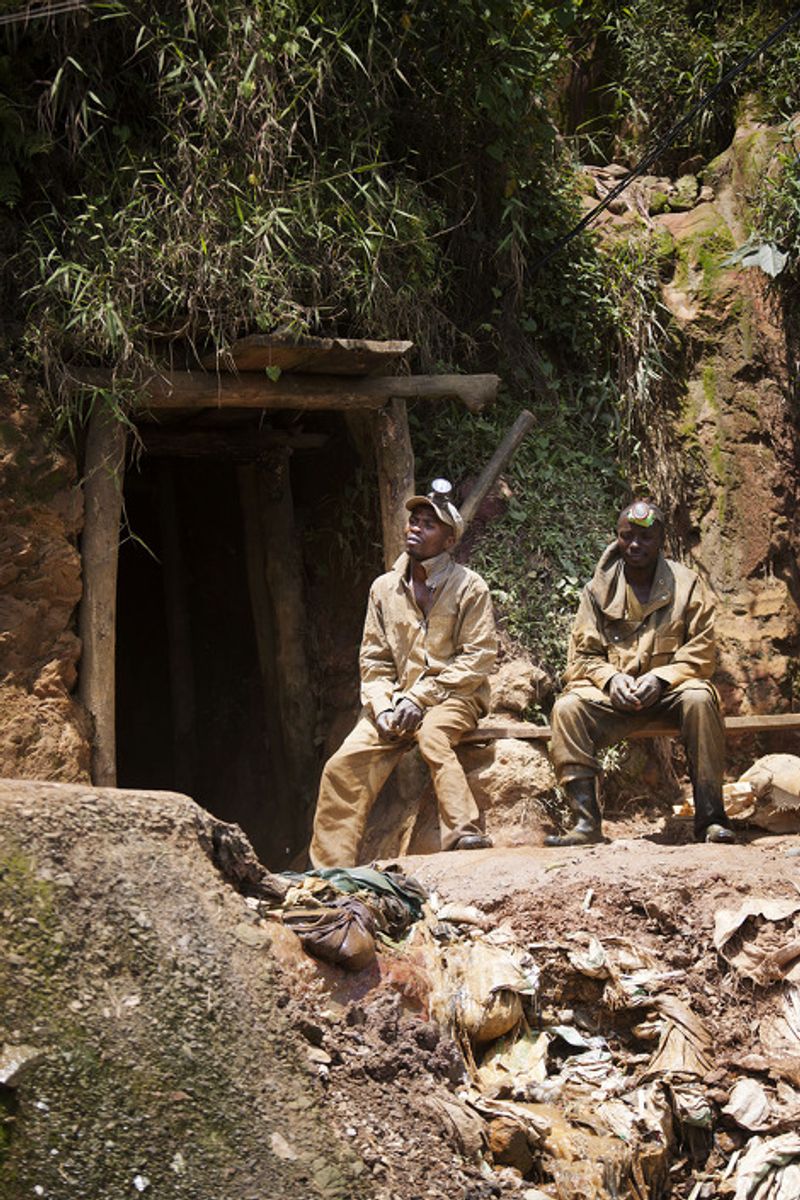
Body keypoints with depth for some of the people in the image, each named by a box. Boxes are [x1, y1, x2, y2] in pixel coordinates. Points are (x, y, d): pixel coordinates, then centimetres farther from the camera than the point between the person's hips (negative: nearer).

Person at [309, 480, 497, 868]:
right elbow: (373, 659, 11)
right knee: (344, 764, -18)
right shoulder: (384, 588, 11)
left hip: (453, 695, -4)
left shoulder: (469, 587, -3)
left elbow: (478, 658, -9)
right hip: (396, 700, 4)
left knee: (431, 733, -38)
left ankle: (464, 835, -40)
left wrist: (419, 699, -17)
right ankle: (330, 869, -14)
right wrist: (382, 707, -8)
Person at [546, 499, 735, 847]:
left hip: (669, 688, -2)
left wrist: (660, 678, -19)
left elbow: (700, 653, -3)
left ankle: (710, 819, -32)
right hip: (613, 692, 2)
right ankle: (586, 822, -30)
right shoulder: (599, 589, 8)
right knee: (567, 707, -27)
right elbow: (582, 655, 6)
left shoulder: (687, 584, 3)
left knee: (699, 699, -36)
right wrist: (611, 678, -15)